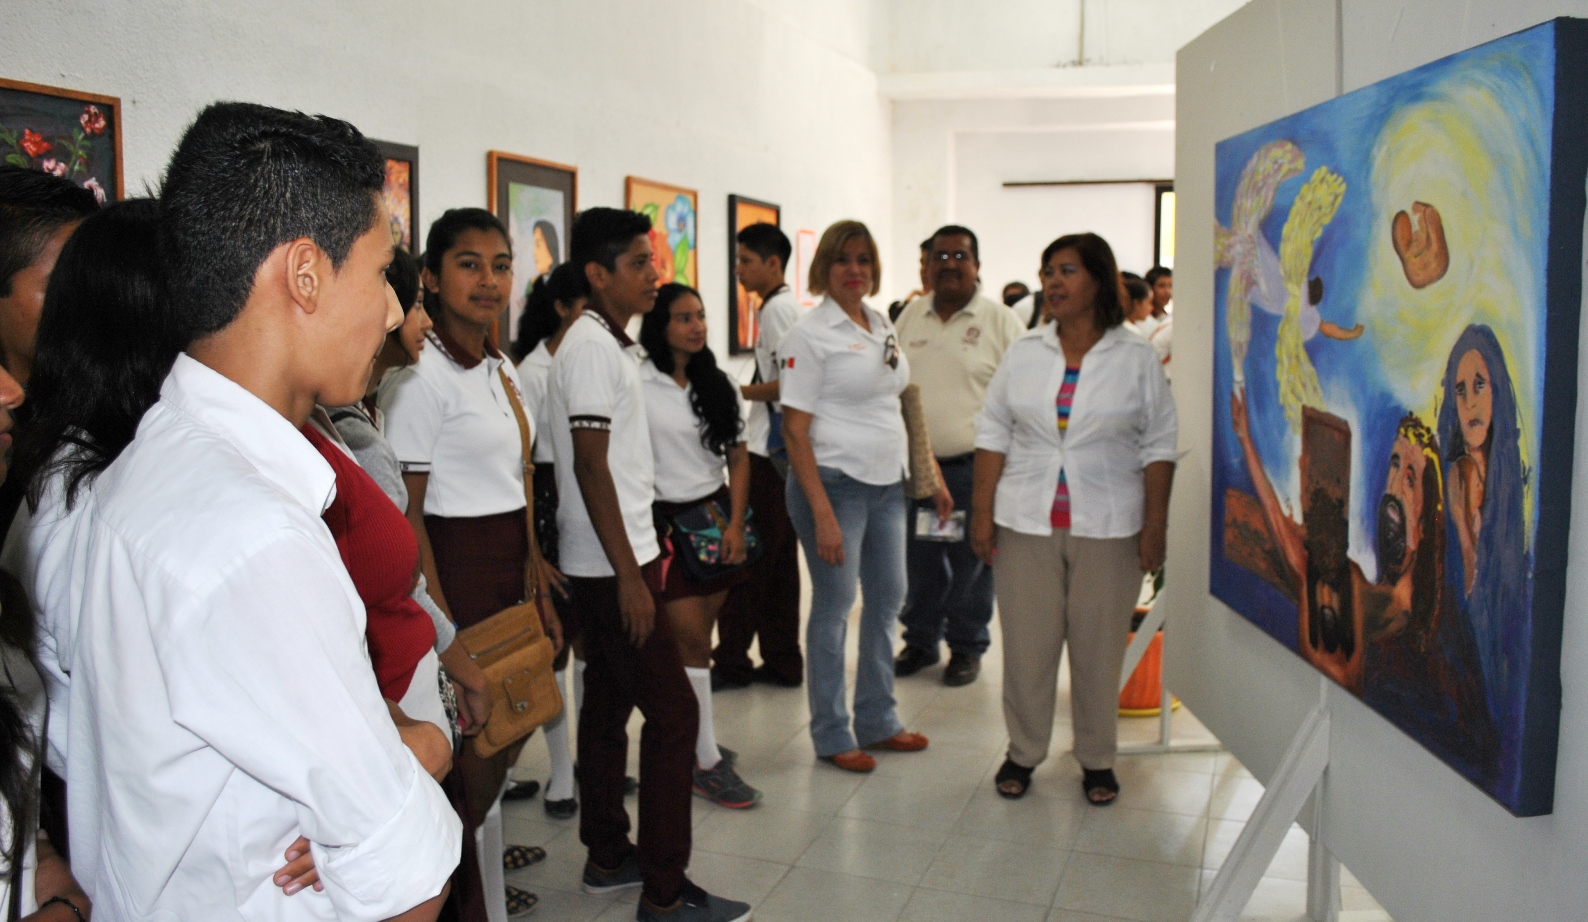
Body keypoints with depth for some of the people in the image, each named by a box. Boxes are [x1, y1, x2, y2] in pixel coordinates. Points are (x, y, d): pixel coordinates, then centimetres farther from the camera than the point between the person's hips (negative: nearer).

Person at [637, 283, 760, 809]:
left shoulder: (716, 385, 10)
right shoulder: (637, 384, -6)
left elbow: (738, 457, 10)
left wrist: (735, 524, -1)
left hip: (716, 515, 5)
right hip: (665, 519, -5)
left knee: (694, 638, 9)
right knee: (692, 642, -6)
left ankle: (688, 740, 23)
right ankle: (707, 764, 1)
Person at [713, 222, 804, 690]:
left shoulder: (778, 308, -11)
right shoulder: (786, 305, 18)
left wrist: (737, 392, -9)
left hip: (769, 451, -10)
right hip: (777, 448, 10)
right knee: (776, 561, 12)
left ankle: (731, 663, 5)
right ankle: (781, 662, 18)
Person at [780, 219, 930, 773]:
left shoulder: (883, 327, 12)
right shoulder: (810, 334, -10)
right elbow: (795, 428, -14)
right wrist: (822, 515, -19)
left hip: (888, 483, 7)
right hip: (836, 483, -7)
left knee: (888, 599, 14)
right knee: (834, 607, 2)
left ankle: (877, 721, 30)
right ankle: (831, 736, 17)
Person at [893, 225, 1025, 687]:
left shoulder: (1000, 321, -3)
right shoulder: (910, 316, 11)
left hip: (973, 468, -4)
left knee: (970, 565, 6)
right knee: (919, 563, 12)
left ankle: (967, 648, 22)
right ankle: (920, 640, 29)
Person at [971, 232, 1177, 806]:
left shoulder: (1136, 359, 1)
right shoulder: (1022, 354, 6)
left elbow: (1158, 446, 2)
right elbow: (993, 433, 6)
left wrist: (1154, 525, -4)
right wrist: (982, 511, 0)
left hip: (1107, 527, -1)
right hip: (1026, 523, 2)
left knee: (1100, 645, 6)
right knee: (1027, 642, 5)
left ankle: (1097, 759, 23)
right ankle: (1023, 753, 22)